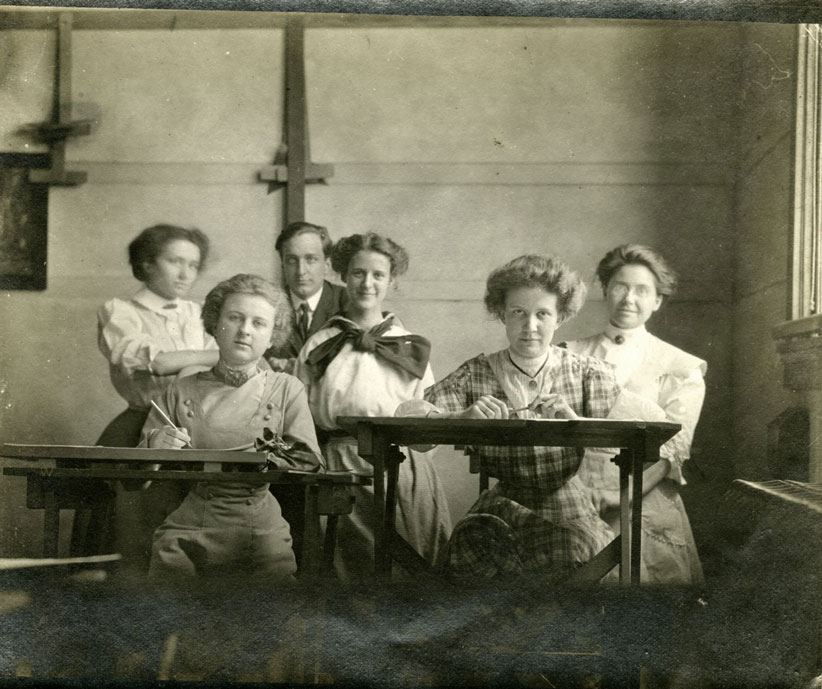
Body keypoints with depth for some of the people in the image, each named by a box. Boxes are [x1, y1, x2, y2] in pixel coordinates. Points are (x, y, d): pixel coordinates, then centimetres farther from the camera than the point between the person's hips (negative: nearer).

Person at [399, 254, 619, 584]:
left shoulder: (590, 374, 6)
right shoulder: (474, 374, 5)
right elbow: (408, 415, -7)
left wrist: (573, 424, -24)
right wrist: (463, 417, -27)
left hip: (569, 509, 1)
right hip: (502, 503, -1)